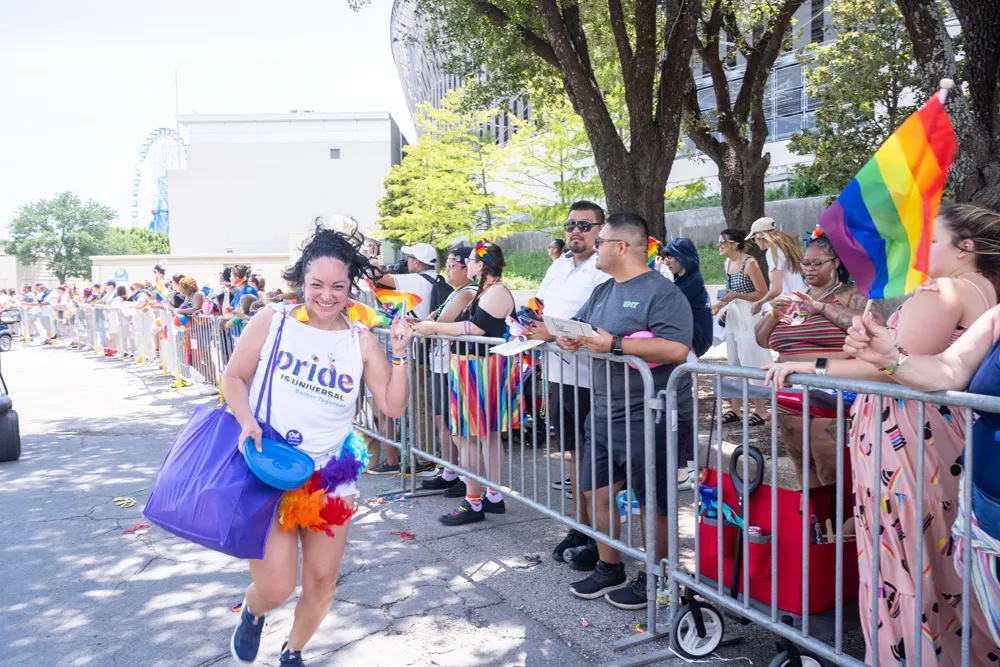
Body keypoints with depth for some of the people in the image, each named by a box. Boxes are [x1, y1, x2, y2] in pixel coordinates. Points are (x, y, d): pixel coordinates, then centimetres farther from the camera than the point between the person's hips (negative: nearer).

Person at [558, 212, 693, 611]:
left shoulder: (661, 292, -14)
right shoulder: (602, 292, 14)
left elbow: (677, 349, -26)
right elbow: (577, 326, 21)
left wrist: (615, 344, -26)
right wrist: (567, 338, -4)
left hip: (650, 418, -9)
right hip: (605, 414, 9)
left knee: (653, 503, 5)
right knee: (597, 493, 15)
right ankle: (609, 570, 32)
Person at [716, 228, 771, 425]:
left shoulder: (750, 263, -14)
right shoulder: (728, 263, 10)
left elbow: (763, 294, -15)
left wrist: (737, 296, -23)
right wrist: (718, 306, 6)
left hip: (749, 316, -8)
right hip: (733, 316, 8)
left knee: (752, 362, -3)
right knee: (734, 363, 11)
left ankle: (760, 410, 7)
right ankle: (736, 408, 19)